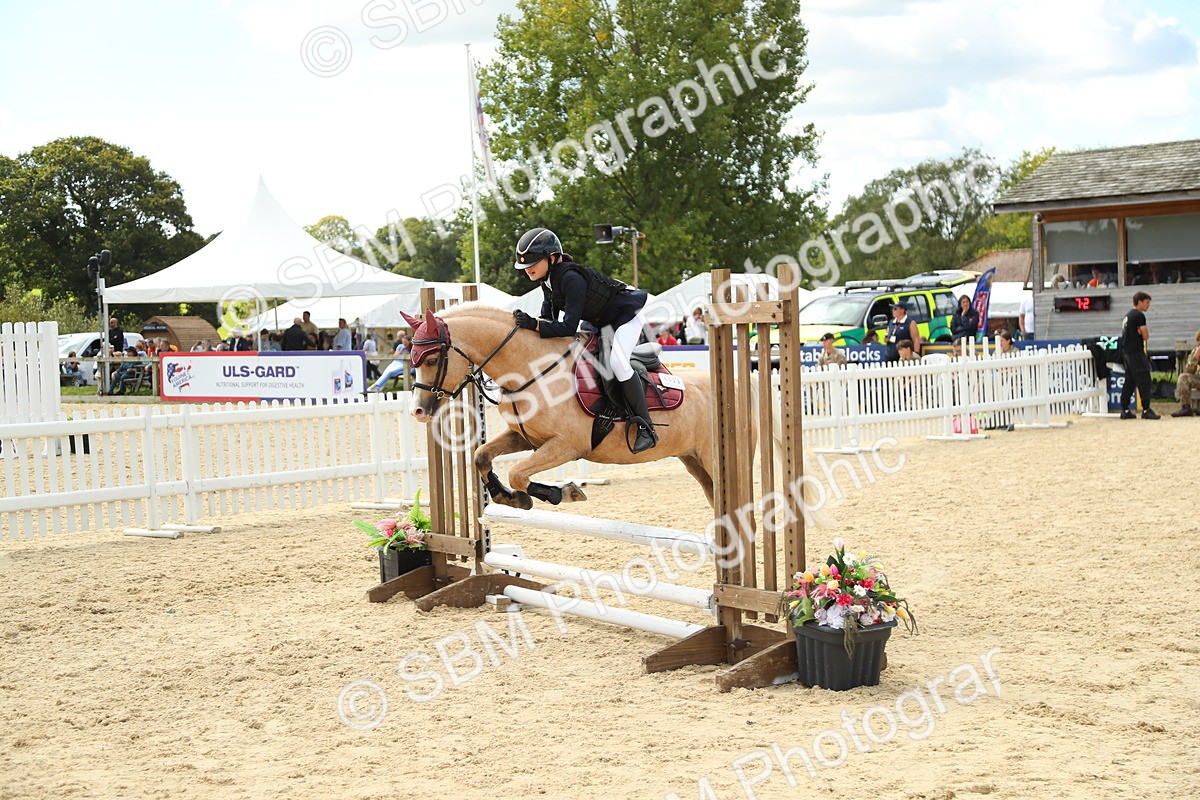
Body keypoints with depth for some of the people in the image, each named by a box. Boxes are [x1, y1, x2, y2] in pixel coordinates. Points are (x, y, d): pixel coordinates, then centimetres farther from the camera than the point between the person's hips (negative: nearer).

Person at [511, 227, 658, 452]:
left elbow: (569, 327, -35)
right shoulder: (548, 282, -5)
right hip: (602, 322, 11)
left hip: (627, 314, -10)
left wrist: (534, 325, -39)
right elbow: (549, 318, 0)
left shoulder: (572, 279, -34)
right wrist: (527, 321, -18)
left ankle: (646, 428, -21)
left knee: (617, 362, -26)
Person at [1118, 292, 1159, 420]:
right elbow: (1146, 336, -12)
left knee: (1129, 381, 11)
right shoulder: (1139, 315, -10)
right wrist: (1145, 333, 8)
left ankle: (1125, 410, 11)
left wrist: (1141, 333, -2)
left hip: (1126, 351, 10)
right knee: (1144, 380, -10)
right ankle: (1146, 410, -15)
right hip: (1136, 351, -10)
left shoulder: (1128, 315, 19)